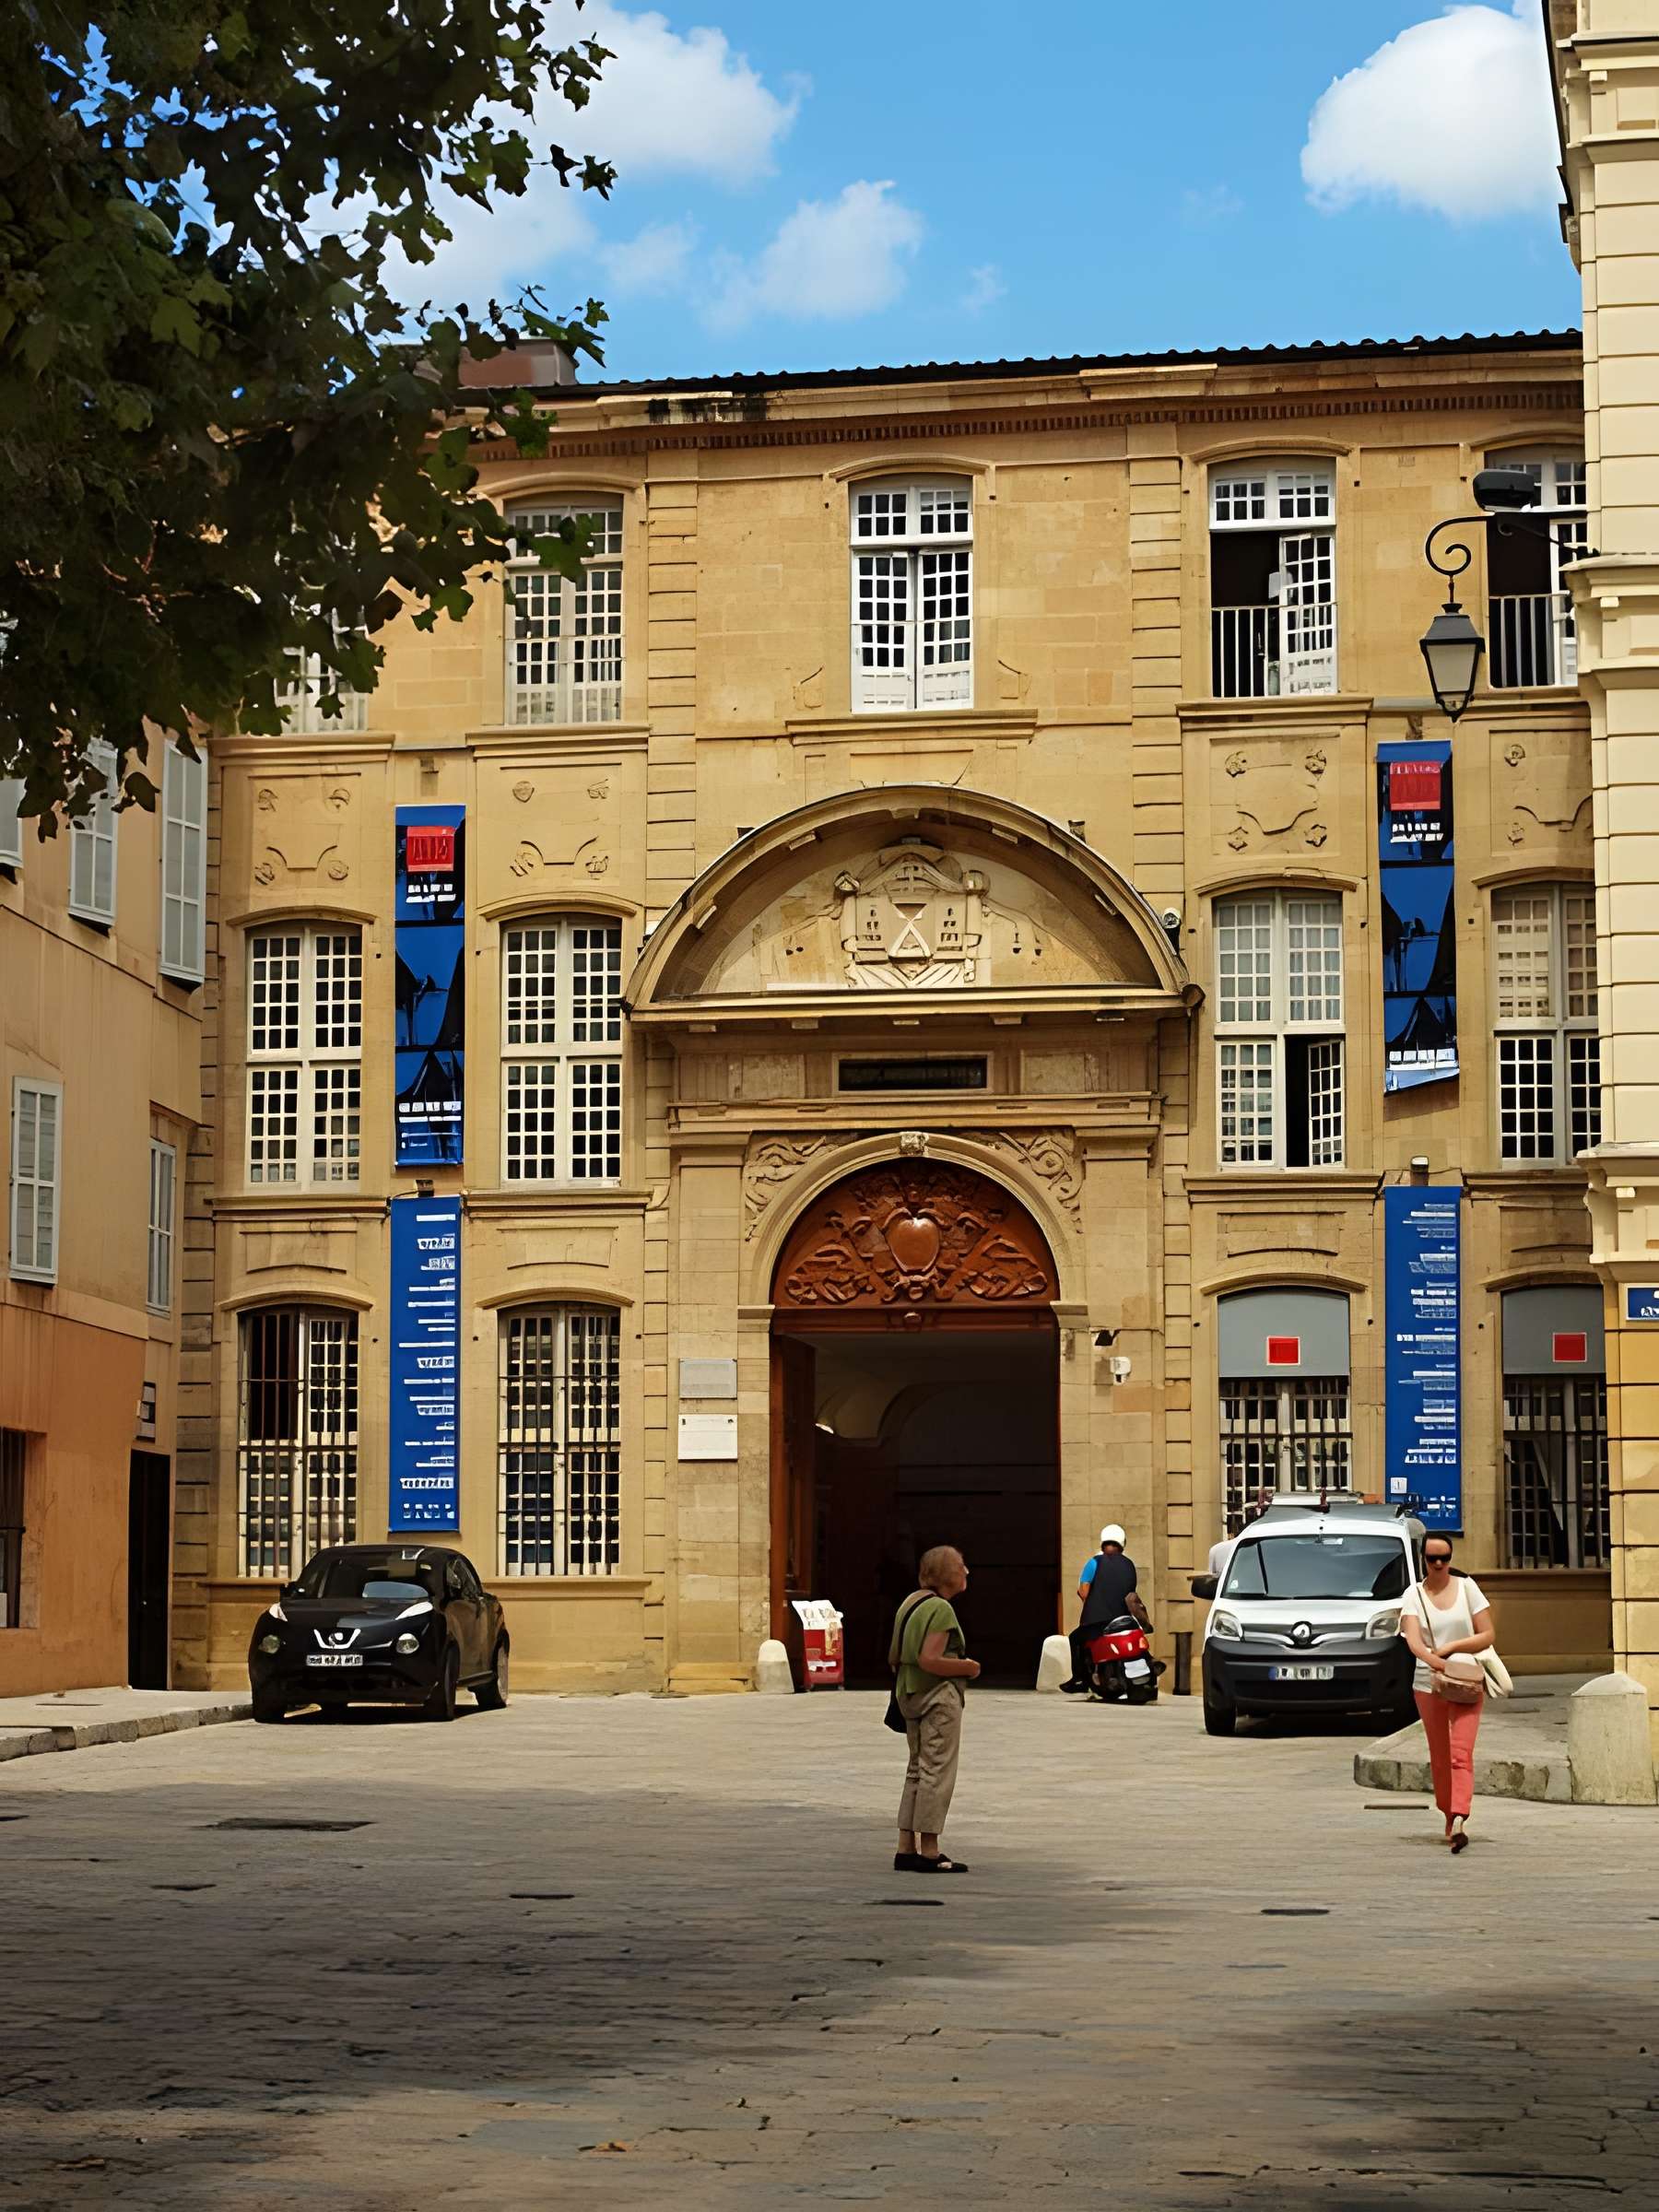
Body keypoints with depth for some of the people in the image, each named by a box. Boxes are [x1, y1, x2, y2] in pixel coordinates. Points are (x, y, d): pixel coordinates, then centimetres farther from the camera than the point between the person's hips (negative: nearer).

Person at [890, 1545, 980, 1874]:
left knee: (916, 1771, 15)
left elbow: (894, 1658, 16)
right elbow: (929, 1660, -25)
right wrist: (967, 1667, -13)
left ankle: (906, 1848, 16)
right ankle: (929, 1851, -3)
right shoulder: (940, 1609, -17)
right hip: (939, 1697, -10)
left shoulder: (910, 1603, 13)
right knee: (936, 1772, -5)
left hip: (911, 1696, 10)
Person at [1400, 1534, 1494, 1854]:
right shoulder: (1414, 1596, 1)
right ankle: (1450, 1816, 22)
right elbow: (1413, 1640, -14)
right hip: (1428, 1684, 2)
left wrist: (1451, 1647, -13)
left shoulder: (1467, 1587, 2)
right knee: (1439, 1758, 8)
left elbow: (1487, 1635, 0)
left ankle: (1459, 1821, -29)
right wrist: (1435, 1661, -33)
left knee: (1461, 1753, -16)